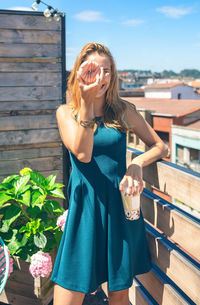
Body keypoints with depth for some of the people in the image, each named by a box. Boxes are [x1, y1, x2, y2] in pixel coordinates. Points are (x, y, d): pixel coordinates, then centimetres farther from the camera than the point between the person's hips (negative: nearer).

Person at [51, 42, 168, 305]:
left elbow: (160, 146, 7)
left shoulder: (124, 110, 5)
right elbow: (83, 154, -15)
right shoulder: (66, 112, 1)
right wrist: (87, 102, -20)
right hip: (84, 207, -1)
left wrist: (137, 163, -13)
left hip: (120, 207, 2)